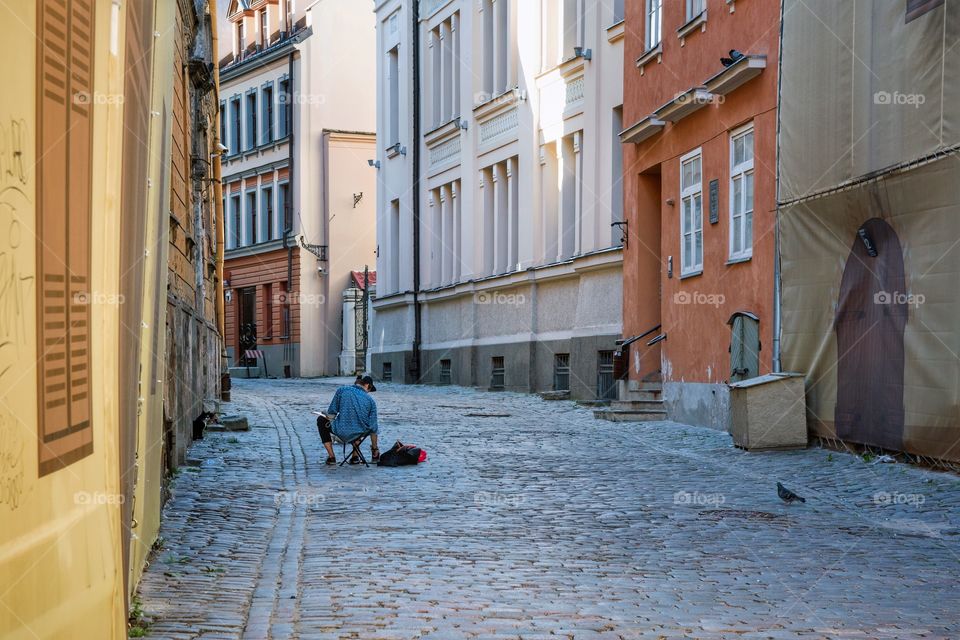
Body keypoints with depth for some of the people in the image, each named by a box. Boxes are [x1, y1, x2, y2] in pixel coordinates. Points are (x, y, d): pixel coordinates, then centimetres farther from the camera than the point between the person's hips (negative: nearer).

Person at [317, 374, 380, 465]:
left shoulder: (342, 390, -2)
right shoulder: (371, 401, 2)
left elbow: (331, 412, -2)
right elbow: (373, 428, 3)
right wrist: (375, 448, 16)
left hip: (341, 433, -3)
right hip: (358, 436, 3)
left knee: (321, 420, 27)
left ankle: (331, 457, 22)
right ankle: (355, 457, 30)